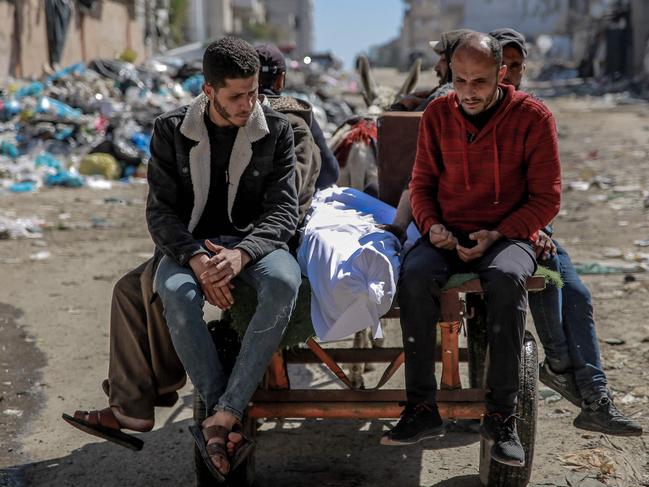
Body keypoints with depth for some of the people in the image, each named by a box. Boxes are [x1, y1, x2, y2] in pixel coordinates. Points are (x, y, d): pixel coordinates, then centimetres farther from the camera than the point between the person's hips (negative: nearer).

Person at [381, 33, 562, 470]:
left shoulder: (532, 117, -3)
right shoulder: (438, 115, 7)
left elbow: (546, 198, -2)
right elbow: (422, 183, 15)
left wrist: (495, 235, -14)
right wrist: (433, 225, -6)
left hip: (508, 236, -2)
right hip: (449, 235, 3)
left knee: (506, 277, -37)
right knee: (415, 275, -31)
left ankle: (501, 416, -29)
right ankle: (423, 408, -24)